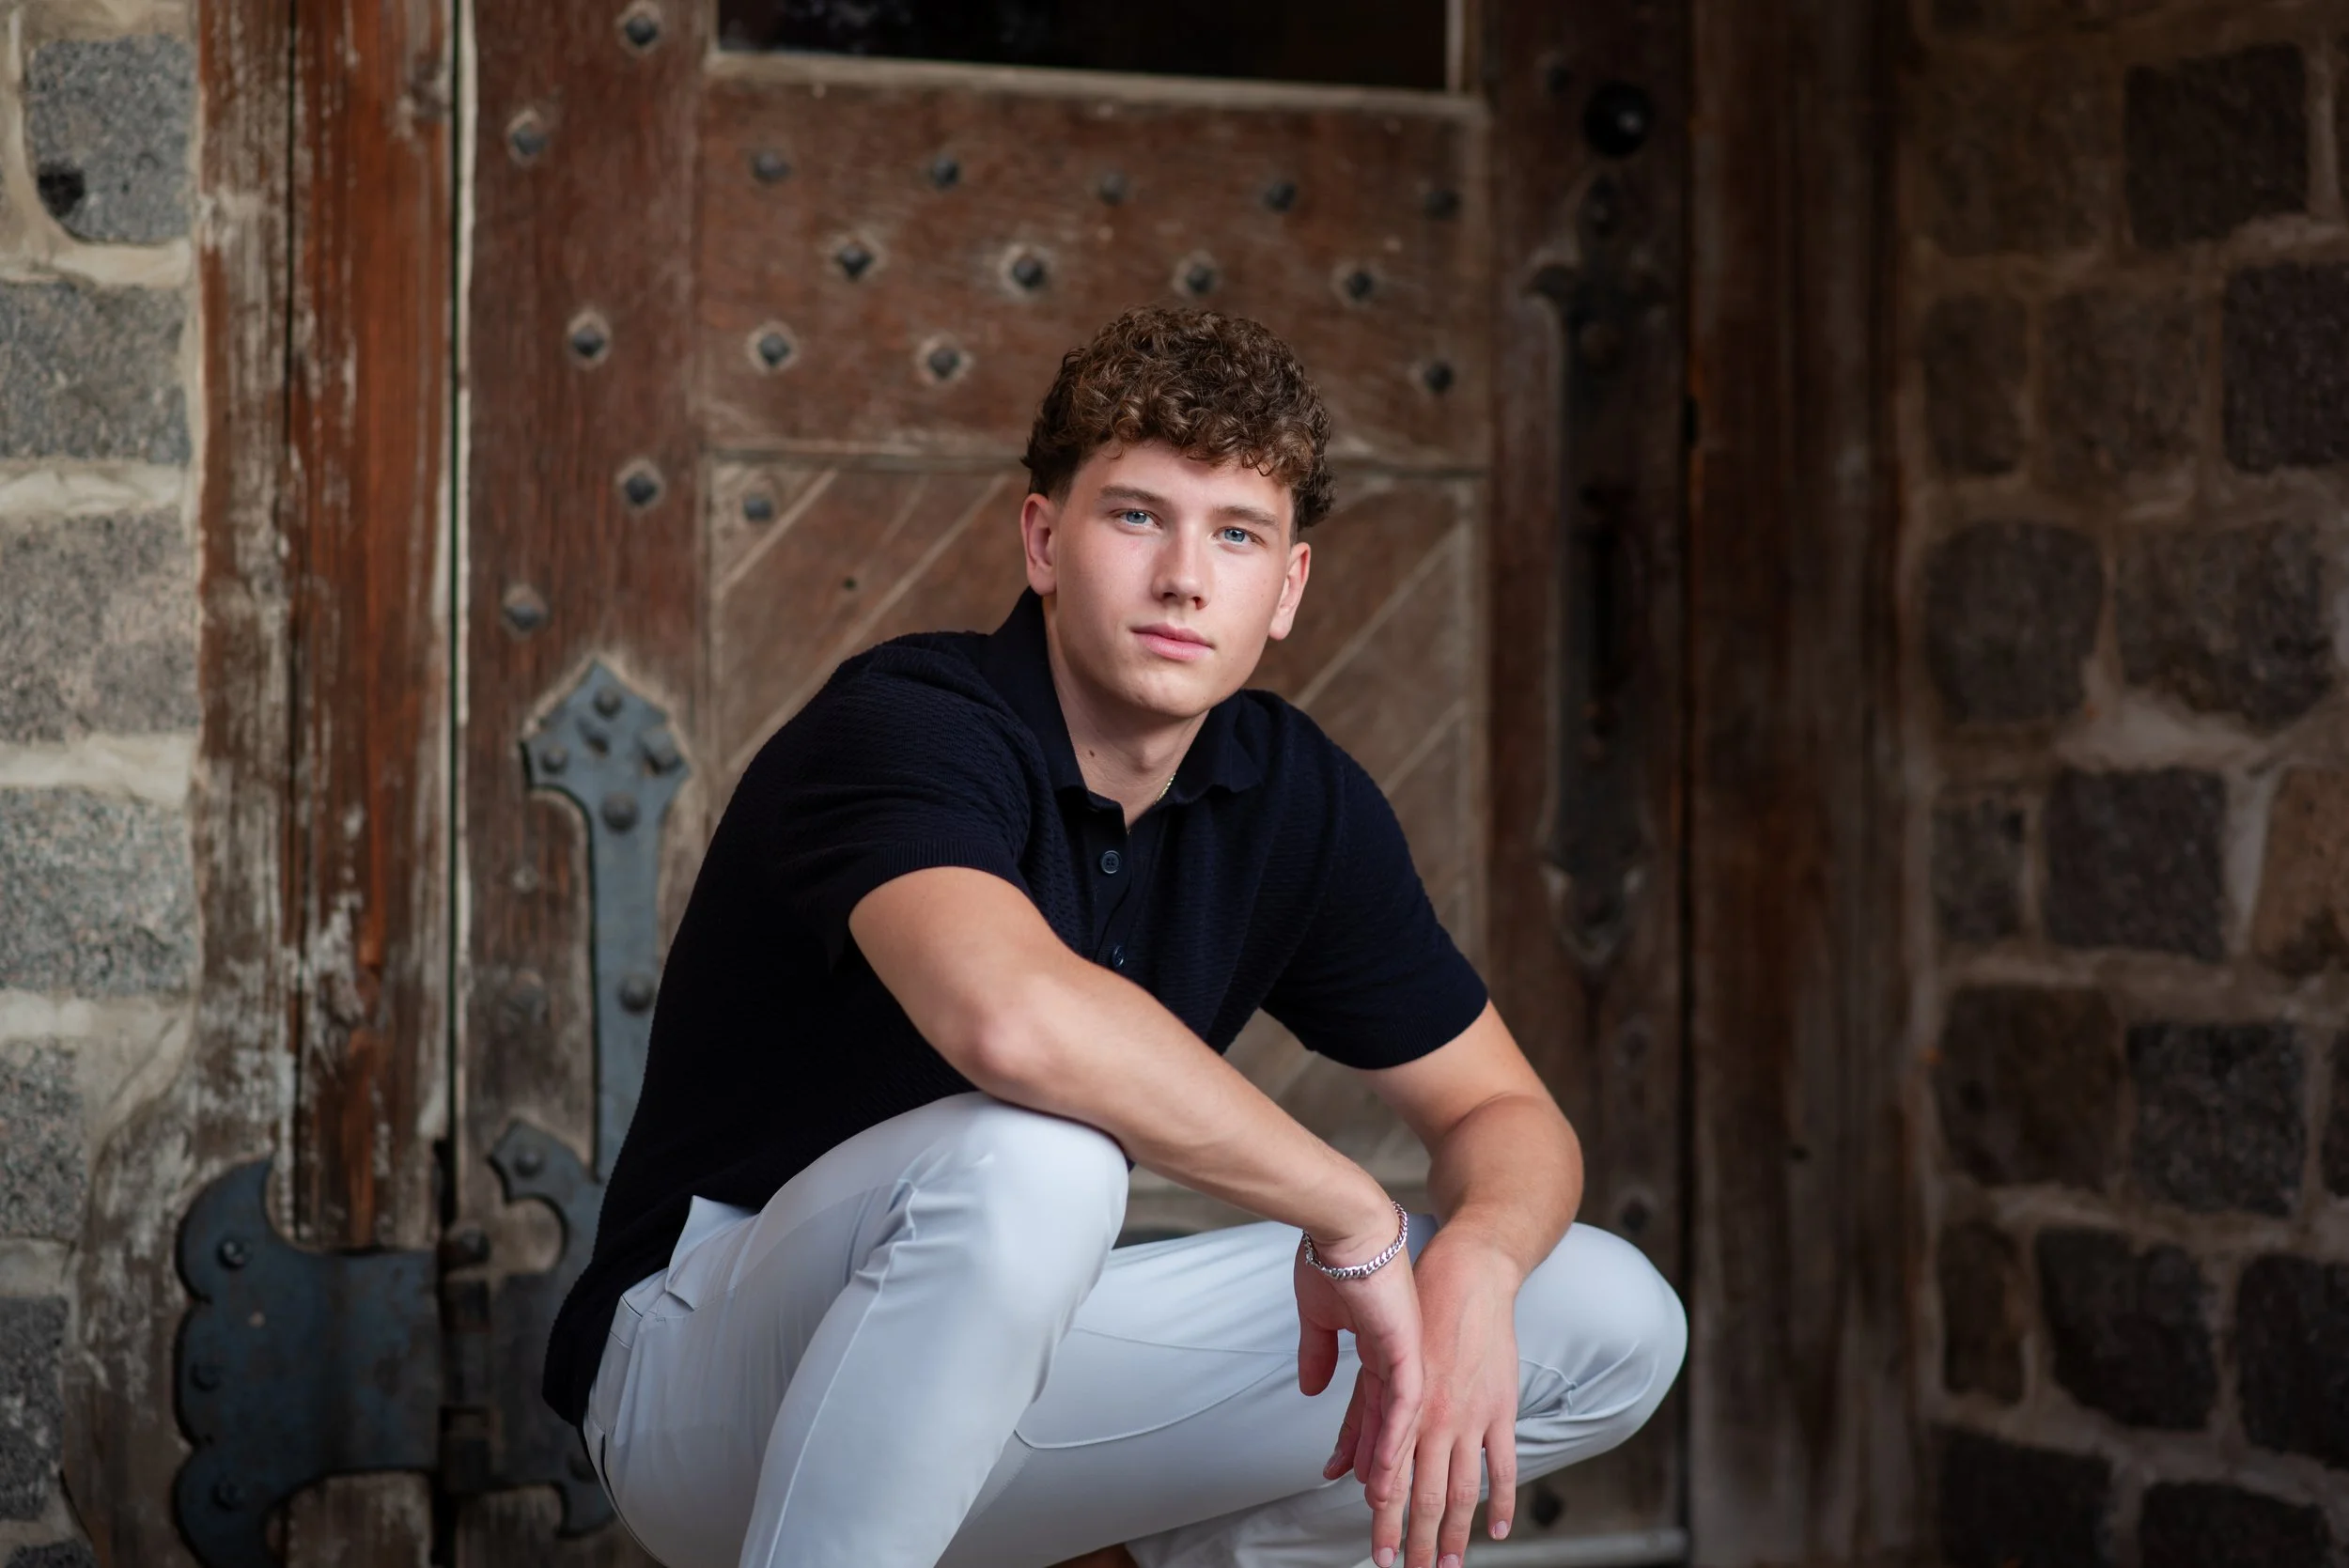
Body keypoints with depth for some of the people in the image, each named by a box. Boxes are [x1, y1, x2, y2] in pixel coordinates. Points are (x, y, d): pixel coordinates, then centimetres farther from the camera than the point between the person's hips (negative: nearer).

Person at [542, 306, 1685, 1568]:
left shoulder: (1295, 798, -1)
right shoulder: (905, 728, -23)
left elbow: (1505, 1112, 4)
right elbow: (1015, 1016, -44)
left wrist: (1473, 1266, -21)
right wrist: (1352, 1219, -33)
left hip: (1017, 1367, 7)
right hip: (716, 1384, -6)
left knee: (1612, 1324, -4)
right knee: (1033, 1157, -40)